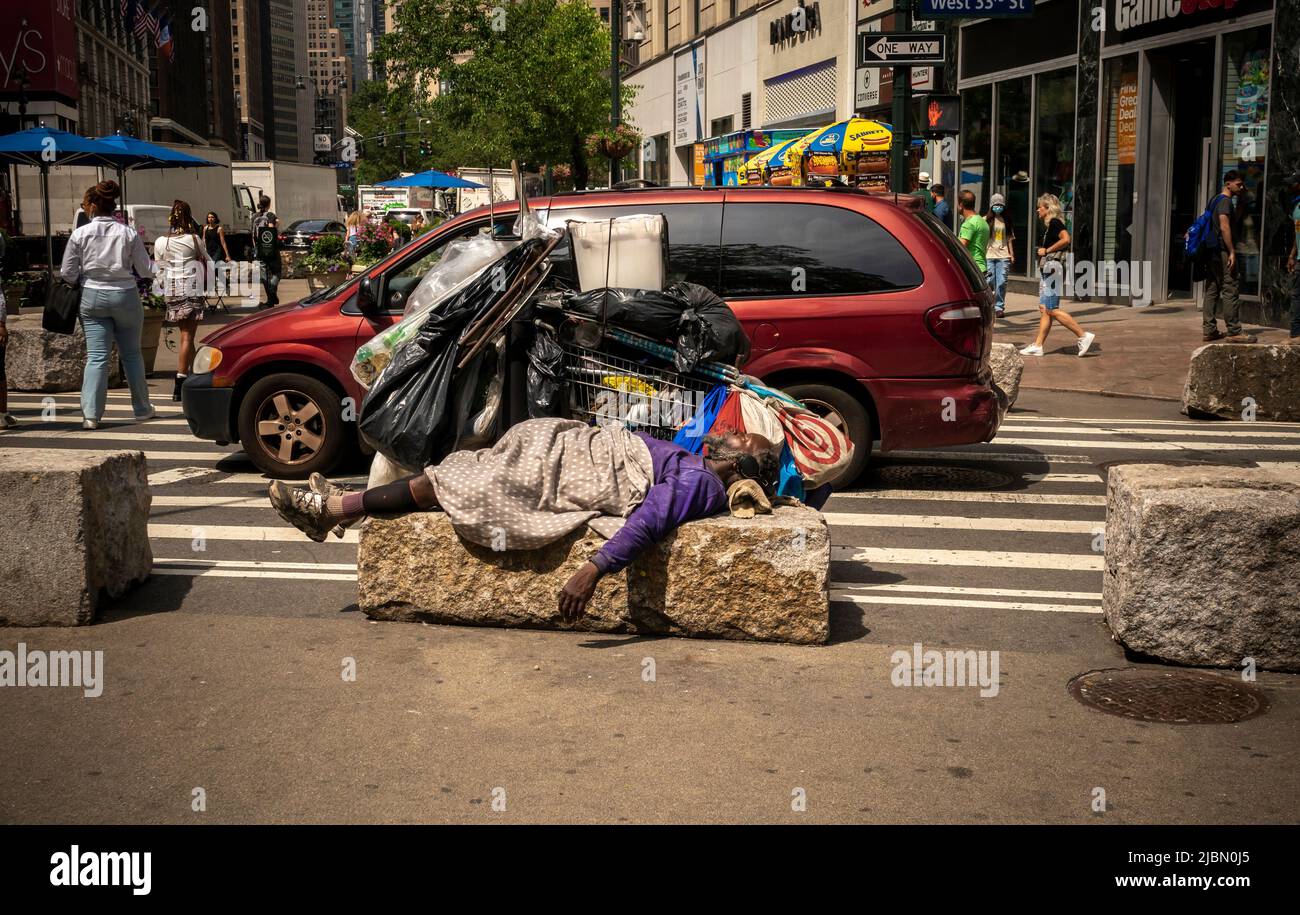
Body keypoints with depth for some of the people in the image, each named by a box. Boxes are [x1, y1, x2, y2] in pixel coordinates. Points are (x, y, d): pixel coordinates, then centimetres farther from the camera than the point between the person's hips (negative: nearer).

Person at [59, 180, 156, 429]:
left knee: (96, 356, 0)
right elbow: (146, 270, -2)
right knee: (131, 354, 14)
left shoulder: (80, 234, -6)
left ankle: (90, 413, -8)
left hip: (92, 297, 0)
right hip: (125, 296, 0)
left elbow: (67, 274, -1)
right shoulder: (129, 233, -5)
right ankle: (142, 408, 22)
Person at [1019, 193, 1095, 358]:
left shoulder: (1054, 223, -11)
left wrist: (1047, 250, -17)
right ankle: (1037, 346, 9)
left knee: (1052, 310, -10)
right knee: (1044, 309, 8)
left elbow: (1066, 239, -26)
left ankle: (1084, 336, -7)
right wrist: (1044, 250, 12)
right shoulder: (1049, 225, 18)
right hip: (1047, 270, 11)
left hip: (1053, 268, -11)